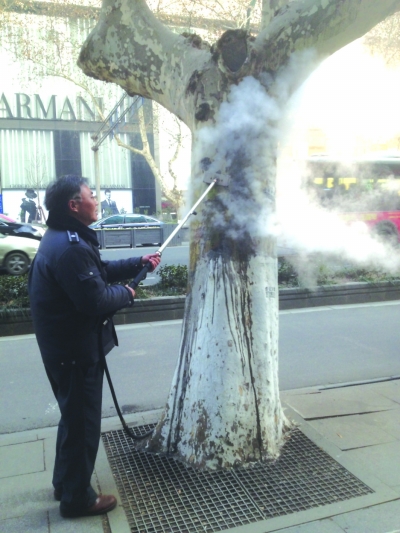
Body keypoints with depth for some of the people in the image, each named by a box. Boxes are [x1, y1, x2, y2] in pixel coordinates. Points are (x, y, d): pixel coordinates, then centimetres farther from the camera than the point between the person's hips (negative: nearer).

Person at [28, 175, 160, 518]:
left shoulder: (63, 238, 10)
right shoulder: (70, 247, -26)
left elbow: (100, 271, 19)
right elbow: (96, 300, -29)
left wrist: (139, 264, 14)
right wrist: (127, 294, -10)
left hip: (67, 346, 11)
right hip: (76, 350, -11)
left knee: (74, 417, 25)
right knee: (83, 422, 6)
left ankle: (65, 483, 42)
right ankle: (77, 498, 25)